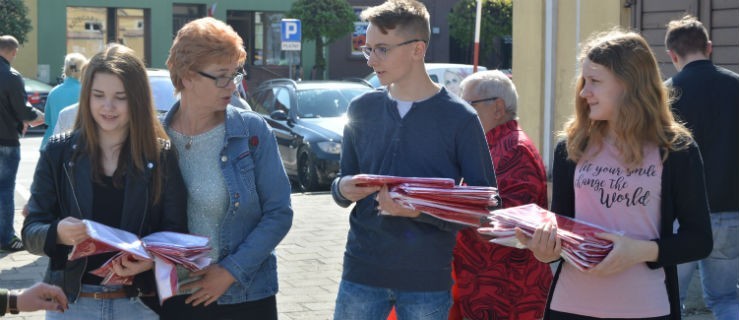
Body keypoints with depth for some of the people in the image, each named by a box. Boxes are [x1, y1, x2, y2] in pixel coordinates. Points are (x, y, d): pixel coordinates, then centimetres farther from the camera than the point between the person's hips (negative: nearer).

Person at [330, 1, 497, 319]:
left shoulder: (460, 118, -6)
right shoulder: (362, 109, 6)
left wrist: (419, 209, -18)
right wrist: (342, 189, -9)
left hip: (428, 280, -3)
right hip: (362, 271, 3)